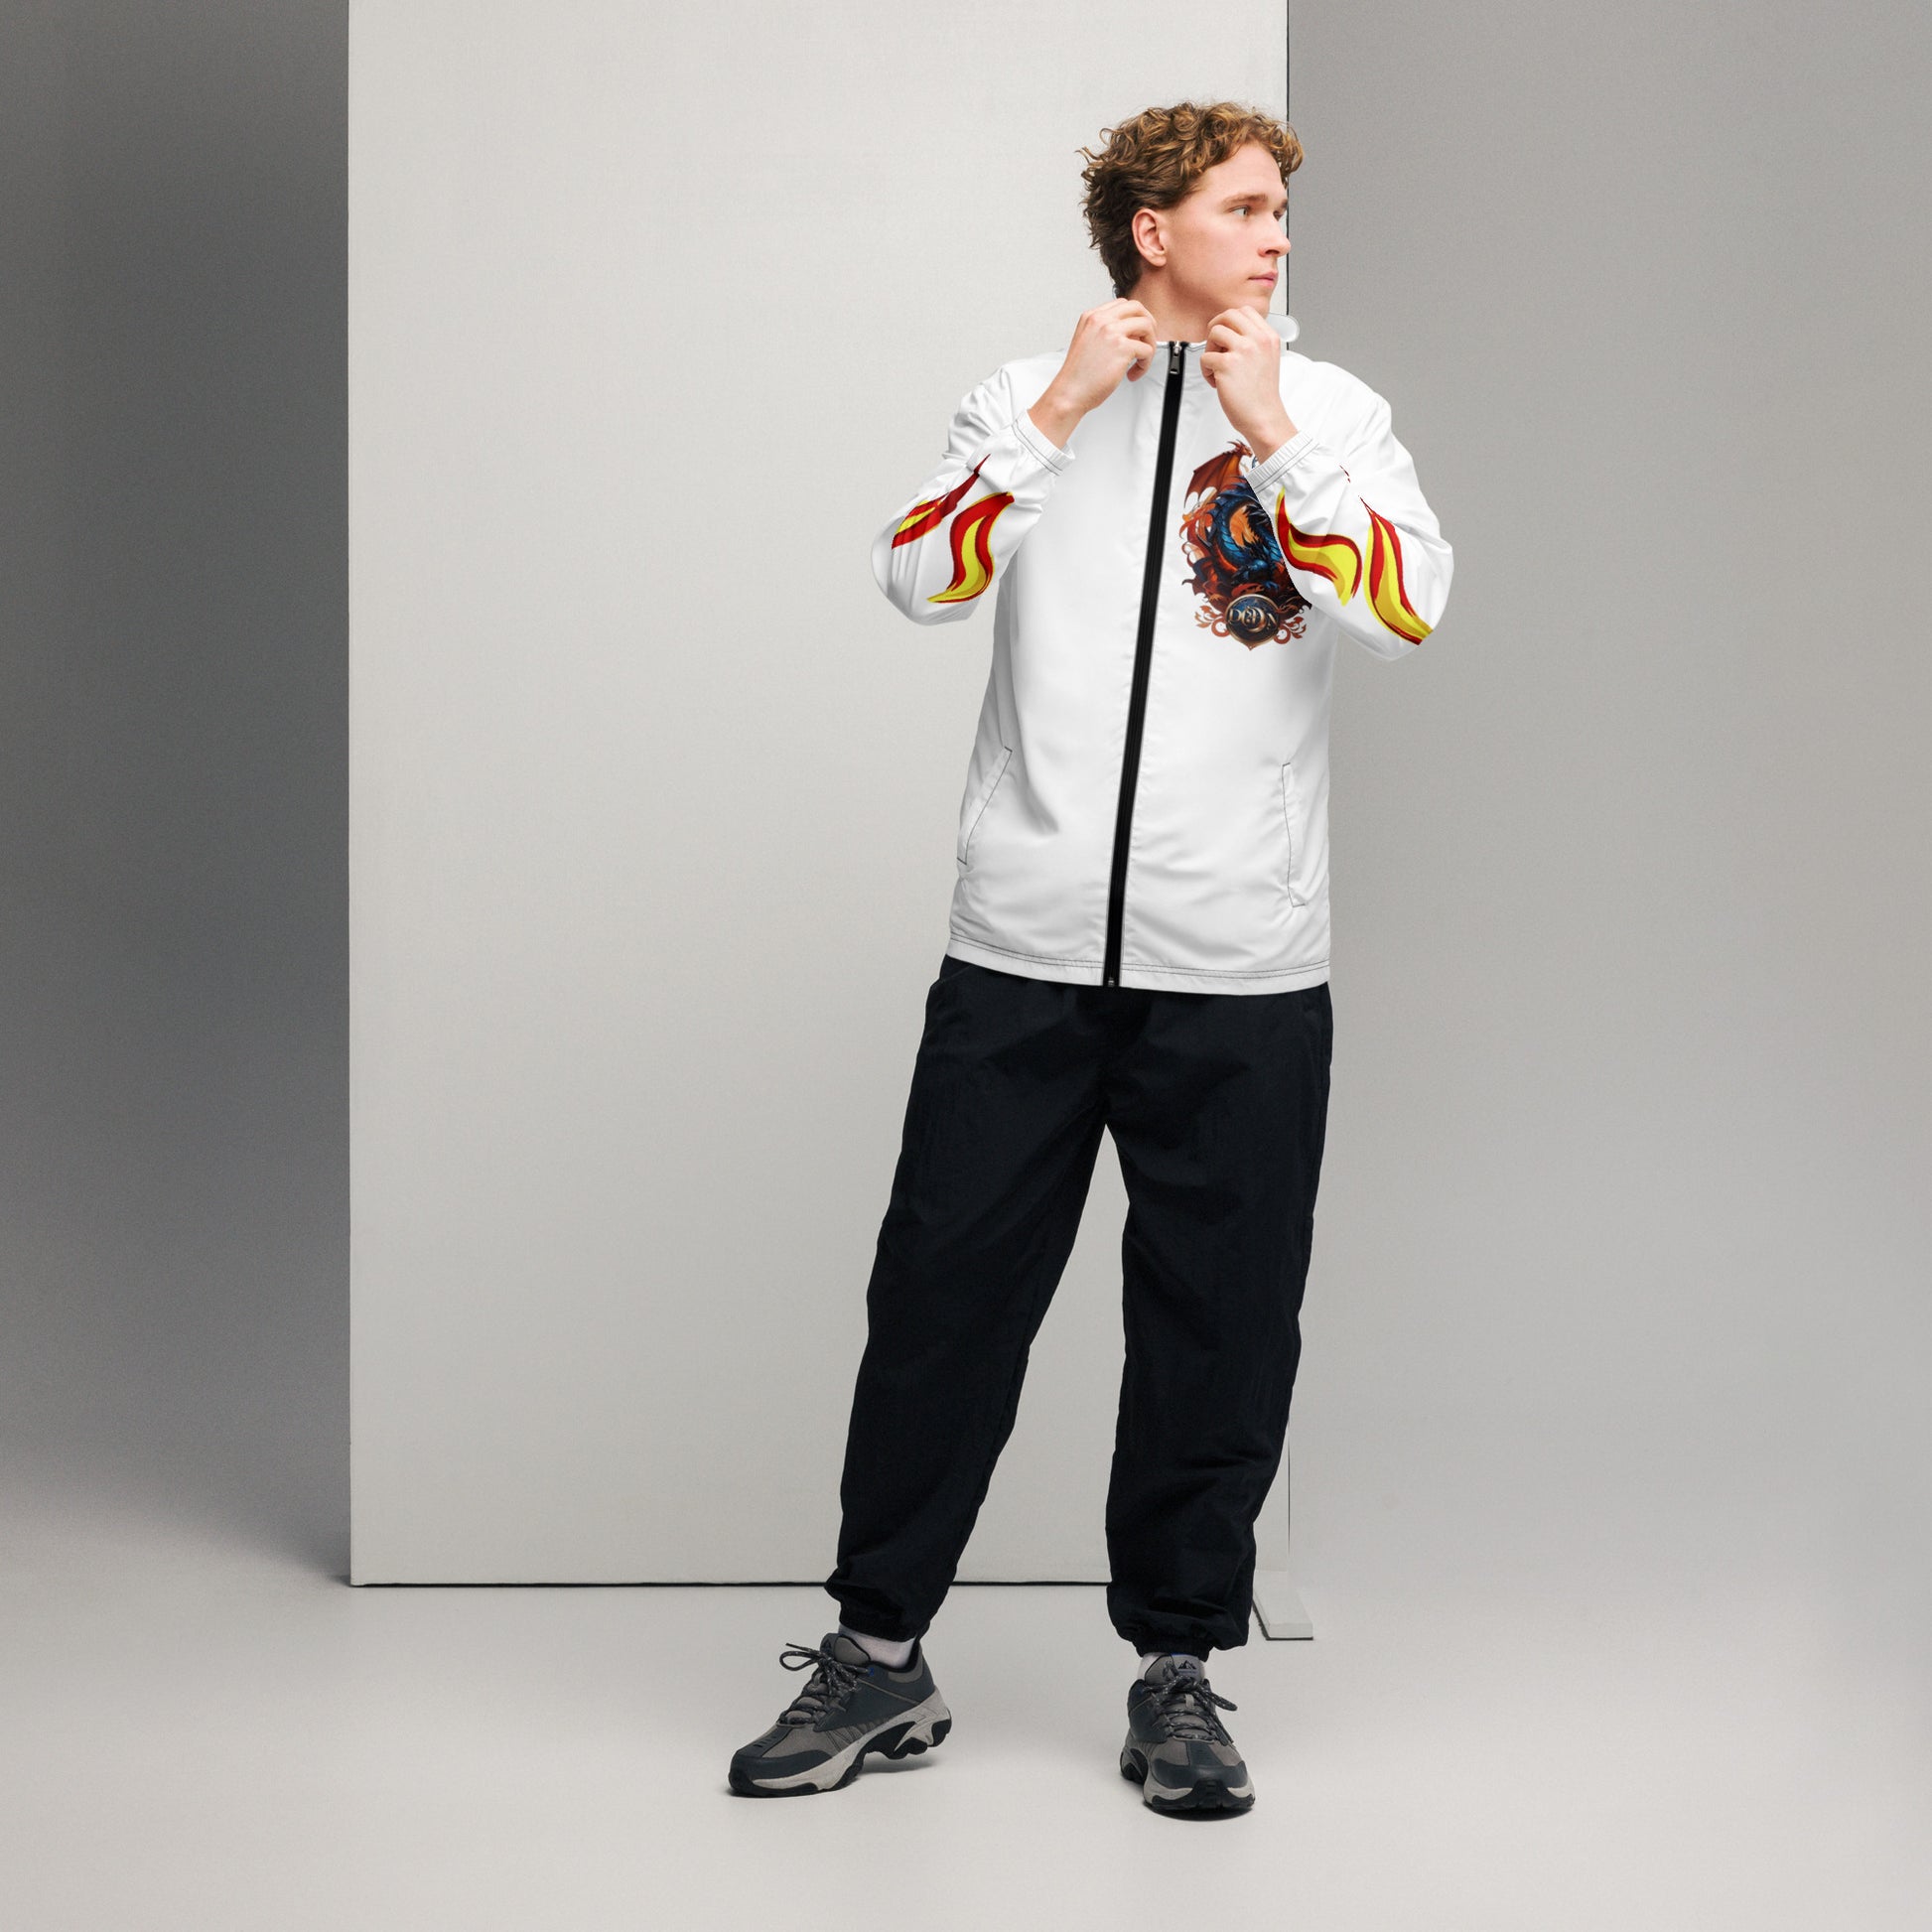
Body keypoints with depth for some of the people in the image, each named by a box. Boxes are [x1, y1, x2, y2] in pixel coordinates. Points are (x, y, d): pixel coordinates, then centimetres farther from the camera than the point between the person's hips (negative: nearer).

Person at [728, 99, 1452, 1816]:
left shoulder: (1330, 411, 7)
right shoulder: (1034, 396, 10)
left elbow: (1407, 611, -8)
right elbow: (920, 575, -5)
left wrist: (1272, 433, -11)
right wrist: (1060, 415, -9)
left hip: (1242, 967, 0)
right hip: (1025, 951, 0)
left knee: (1221, 1324, 4)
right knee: (945, 1289, 2)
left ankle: (1180, 1667, 19)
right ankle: (880, 1655, 15)